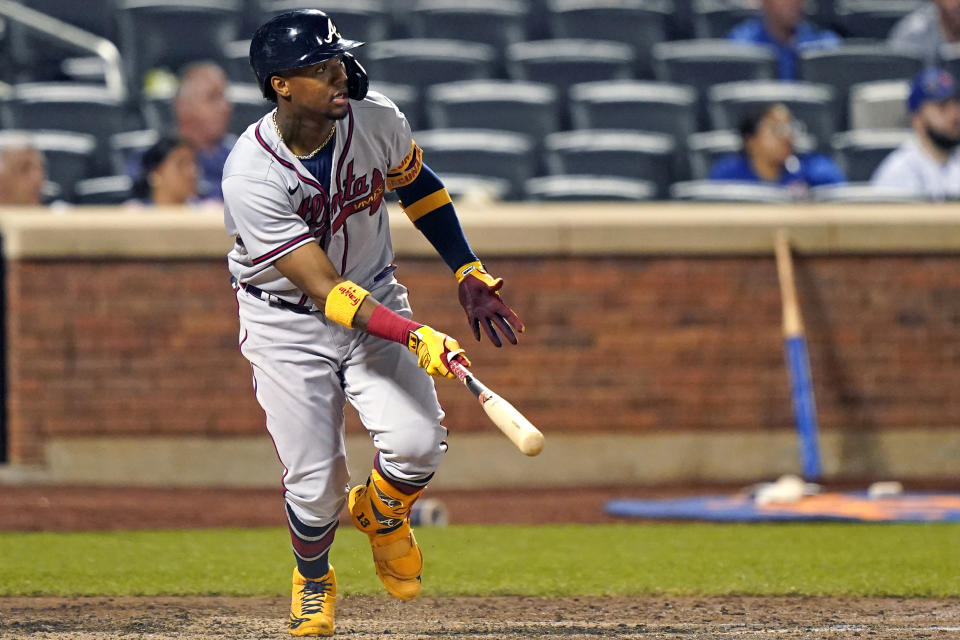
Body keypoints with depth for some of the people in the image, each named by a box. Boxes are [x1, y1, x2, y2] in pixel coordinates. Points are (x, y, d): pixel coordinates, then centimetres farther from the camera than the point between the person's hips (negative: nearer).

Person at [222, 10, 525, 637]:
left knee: (418, 444, -18)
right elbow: (324, 290, -32)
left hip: (376, 299, 3)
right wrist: (416, 336, -43)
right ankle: (313, 582, 31)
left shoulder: (377, 120, -15)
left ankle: (382, 514, 19)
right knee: (316, 483, -5)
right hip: (288, 325, -3)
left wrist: (470, 275, 4)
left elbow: (415, 183, 9)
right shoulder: (252, 174, -29)